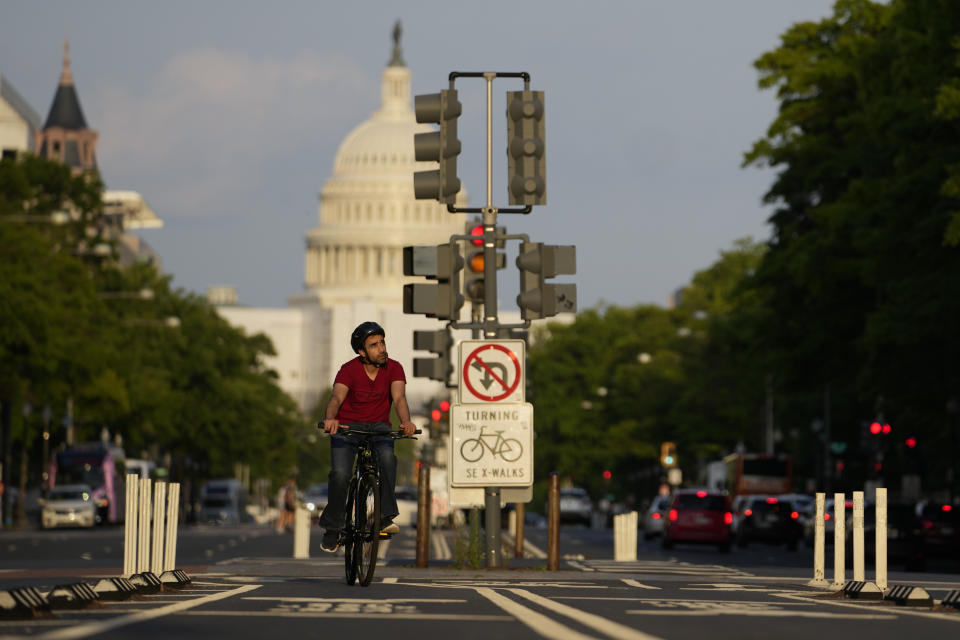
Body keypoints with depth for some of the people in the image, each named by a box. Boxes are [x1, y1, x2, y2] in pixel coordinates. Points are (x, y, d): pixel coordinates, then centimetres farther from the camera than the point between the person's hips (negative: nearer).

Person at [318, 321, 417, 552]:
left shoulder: (394, 368, -7)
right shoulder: (349, 370, -12)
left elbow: (399, 397, -22)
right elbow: (336, 397, -27)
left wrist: (406, 422, -43)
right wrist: (329, 419, -50)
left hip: (378, 426, 1)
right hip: (347, 426, -1)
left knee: (387, 457, -32)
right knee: (340, 473, -21)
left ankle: (386, 517, -27)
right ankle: (332, 529, -3)